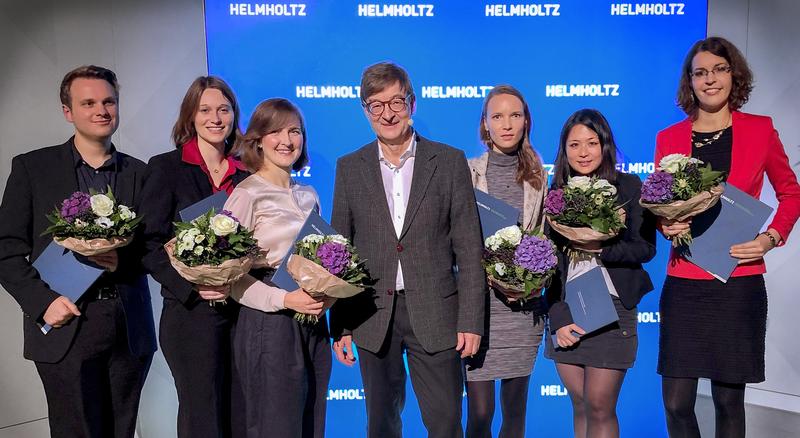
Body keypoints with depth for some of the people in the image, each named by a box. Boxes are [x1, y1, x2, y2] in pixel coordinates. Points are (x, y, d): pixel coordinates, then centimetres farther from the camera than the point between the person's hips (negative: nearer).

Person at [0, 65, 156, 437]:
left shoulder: (139, 172, 9)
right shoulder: (31, 167, 3)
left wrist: (123, 260, -11)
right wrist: (43, 302, -12)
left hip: (131, 329, 2)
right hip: (66, 326, -2)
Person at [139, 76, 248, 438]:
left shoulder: (245, 173, 10)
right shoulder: (166, 167, -1)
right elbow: (151, 245, -6)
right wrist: (192, 285, -16)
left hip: (242, 310, 4)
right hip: (191, 311, -4)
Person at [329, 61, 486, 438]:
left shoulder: (450, 161, 0)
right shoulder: (349, 168, 5)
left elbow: (468, 247, -2)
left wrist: (471, 320, -6)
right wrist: (339, 324, 3)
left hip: (435, 313, -1)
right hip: (372, 317, 2)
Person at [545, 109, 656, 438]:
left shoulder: (629, 187, 0)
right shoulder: (556, 192, 6)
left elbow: (645, 248, -4)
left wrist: (598, 248, -19)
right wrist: (558, 318, -3)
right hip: (565, 309, 3)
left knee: (600, 408, -2)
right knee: (580, 406, 11)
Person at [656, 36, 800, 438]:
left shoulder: (760, 130, 4)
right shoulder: (668, 138, 5)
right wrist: (665, 224, -8)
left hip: (739, 283, 0)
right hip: (684, 283, 1)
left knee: (729, 399, 8)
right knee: (676, 403, 1)